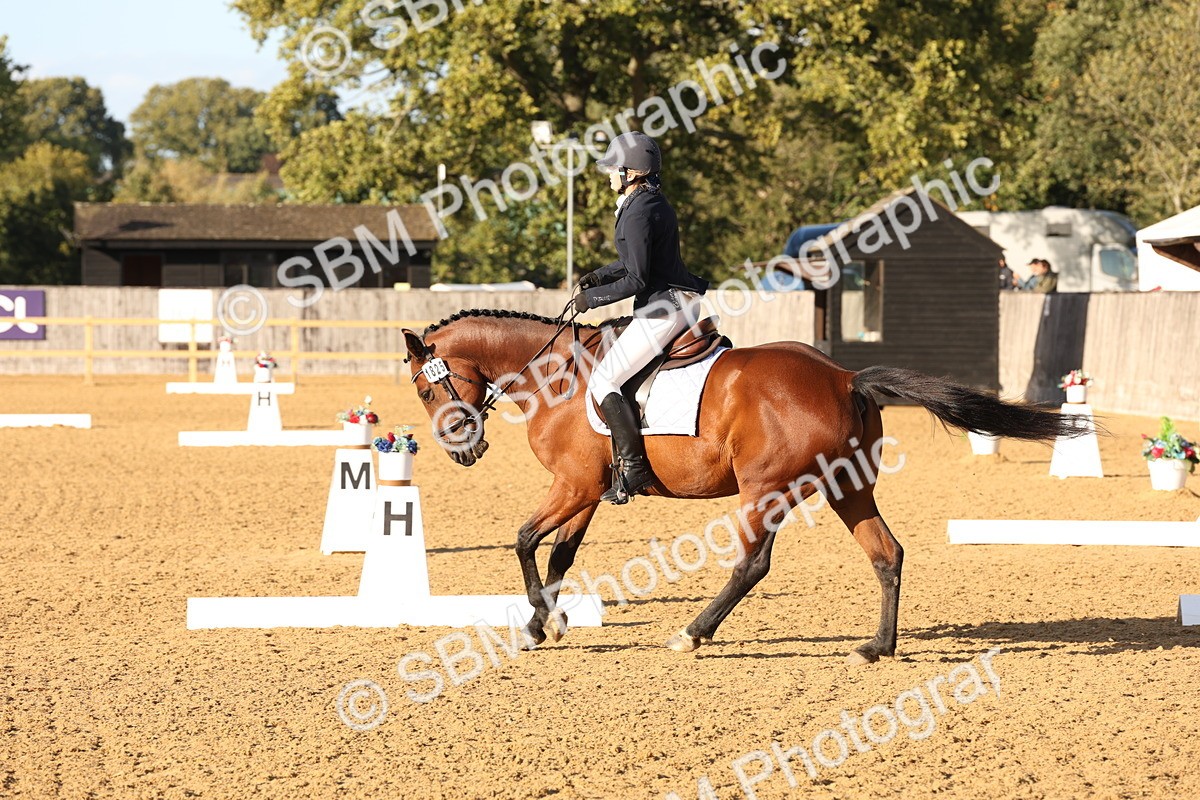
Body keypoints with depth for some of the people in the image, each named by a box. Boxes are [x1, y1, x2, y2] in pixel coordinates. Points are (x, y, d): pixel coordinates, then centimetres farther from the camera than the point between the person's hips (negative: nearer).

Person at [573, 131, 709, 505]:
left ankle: (633, 466, -13)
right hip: (681, 304, 11)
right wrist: (599, 276, 13)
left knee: (602, 381, -9)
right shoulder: (655, 204, 11)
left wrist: (592, 298, -9)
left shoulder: (639, 214, -19)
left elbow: (636, 280, -20)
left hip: (663, 308, -11)